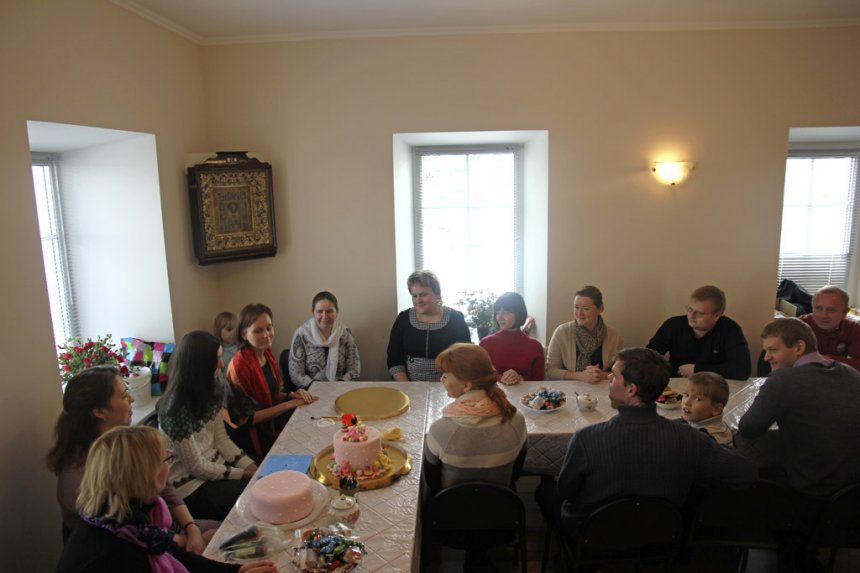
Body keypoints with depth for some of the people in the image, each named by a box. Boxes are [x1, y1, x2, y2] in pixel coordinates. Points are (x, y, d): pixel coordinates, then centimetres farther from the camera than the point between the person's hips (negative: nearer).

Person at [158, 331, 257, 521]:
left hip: (215, 466, 7)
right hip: (192, 488, -7)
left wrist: (250, 466, -8)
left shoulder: (210, 393, -1)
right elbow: (196, 467, -18)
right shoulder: (177, 410, -25)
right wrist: (243, 474, -14)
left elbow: (221, 439, 4)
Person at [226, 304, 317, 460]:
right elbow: (247, 418, -18)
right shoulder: (239, 365, -21)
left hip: (274, 427, 7)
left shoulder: (267, 354, 2)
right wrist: (290, 404, -19)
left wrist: (291, 395, -8)